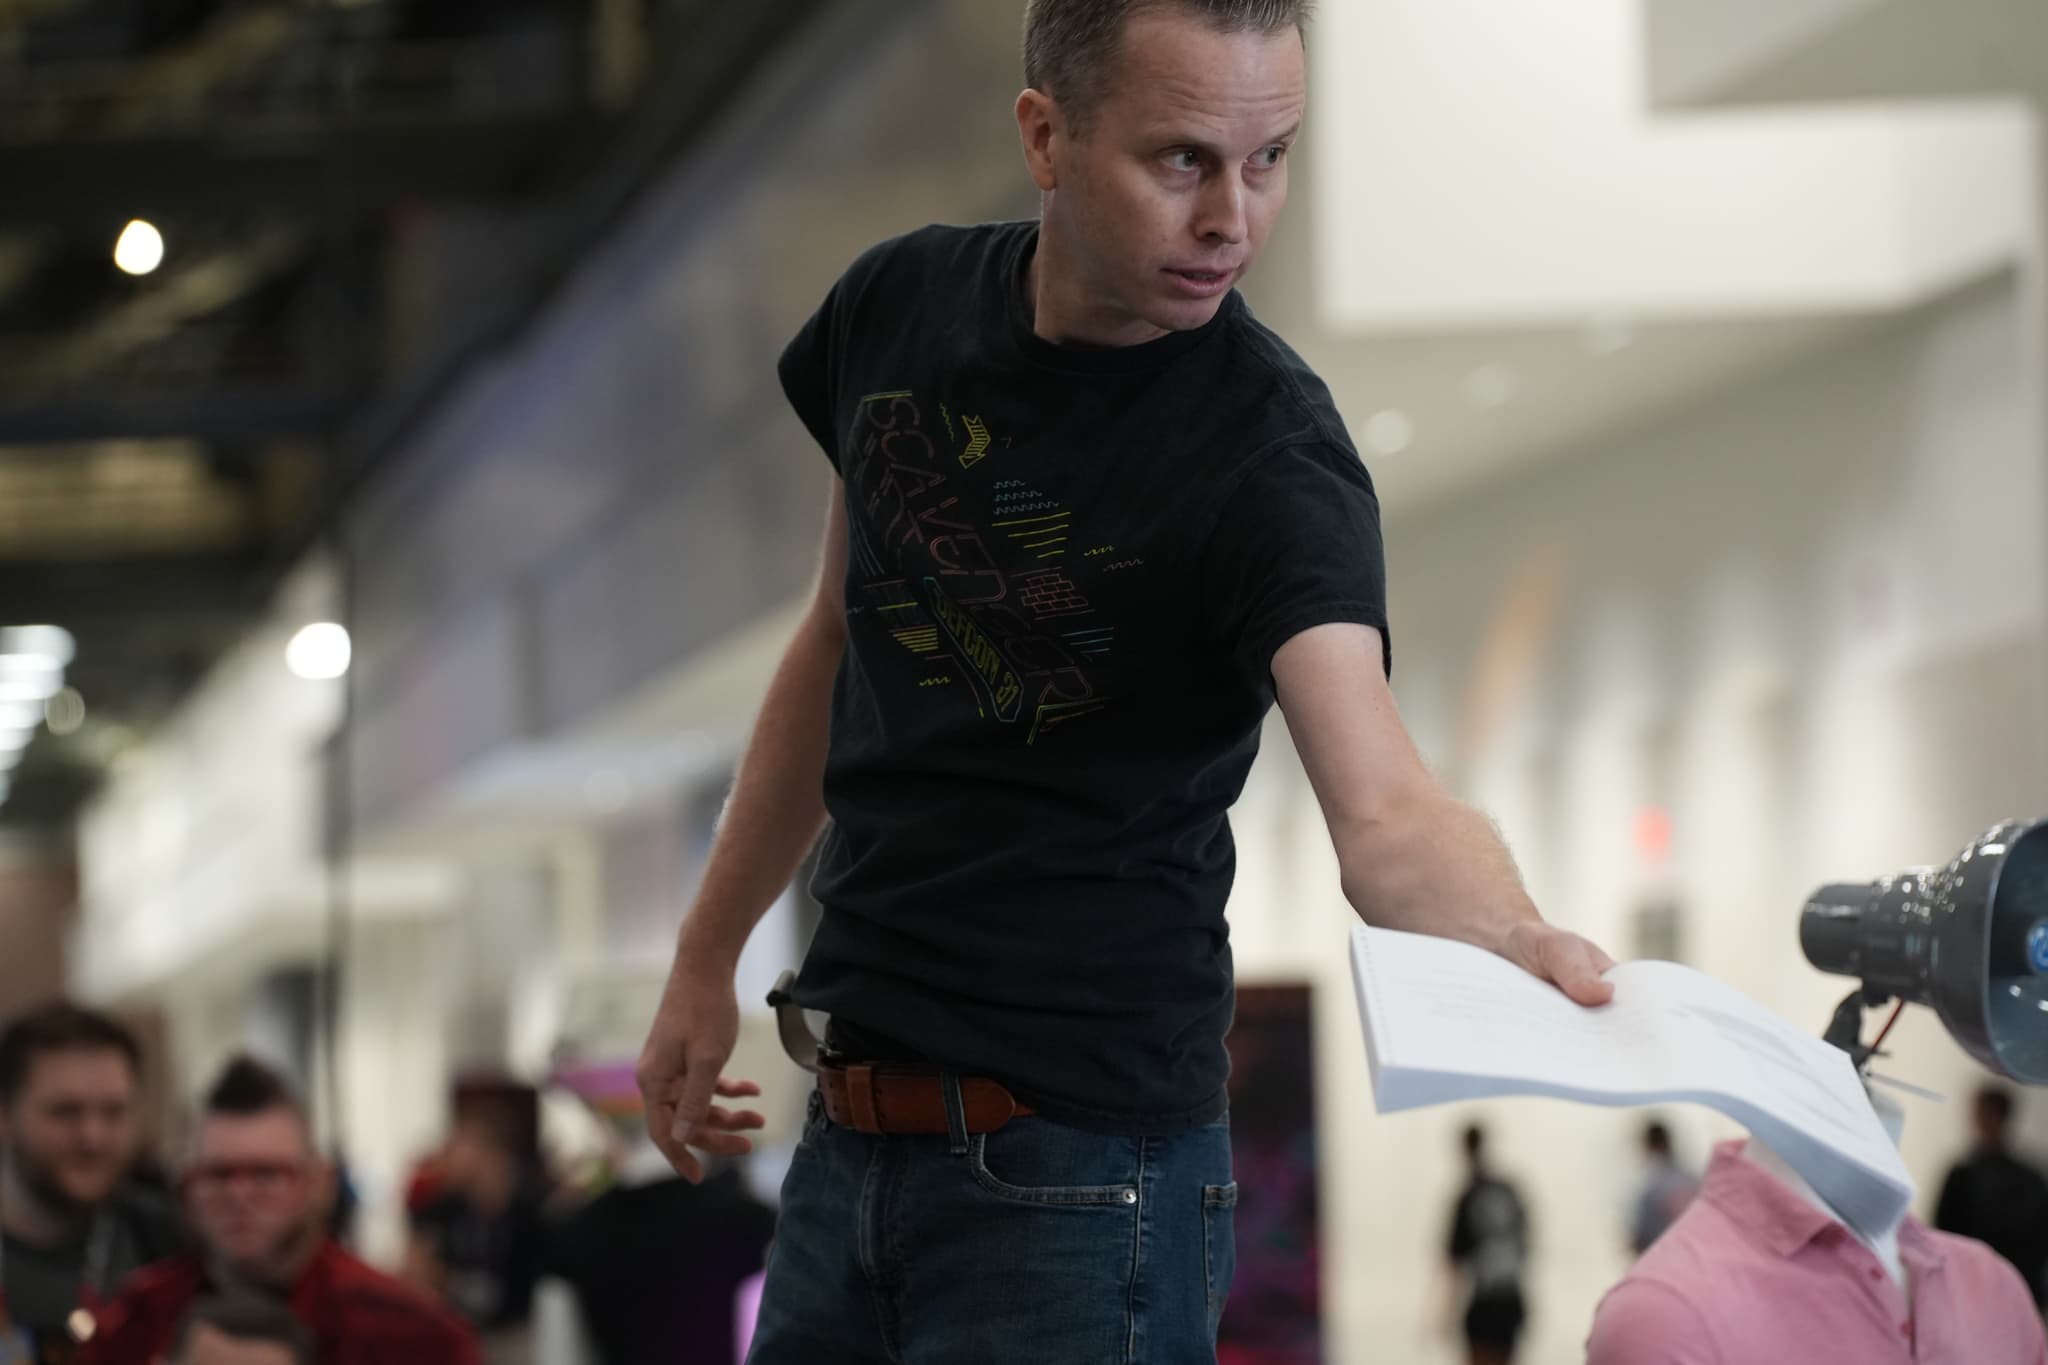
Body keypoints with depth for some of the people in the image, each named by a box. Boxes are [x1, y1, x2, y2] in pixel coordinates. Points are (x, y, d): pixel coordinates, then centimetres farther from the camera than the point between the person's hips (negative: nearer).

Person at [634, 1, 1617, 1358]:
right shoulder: (900, 307, -1)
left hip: (1081, 1163, -5)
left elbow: (1381, 811, -33)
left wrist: (1526, 944, -55)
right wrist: (708, 956, 17)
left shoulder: (1269, 454, -18)